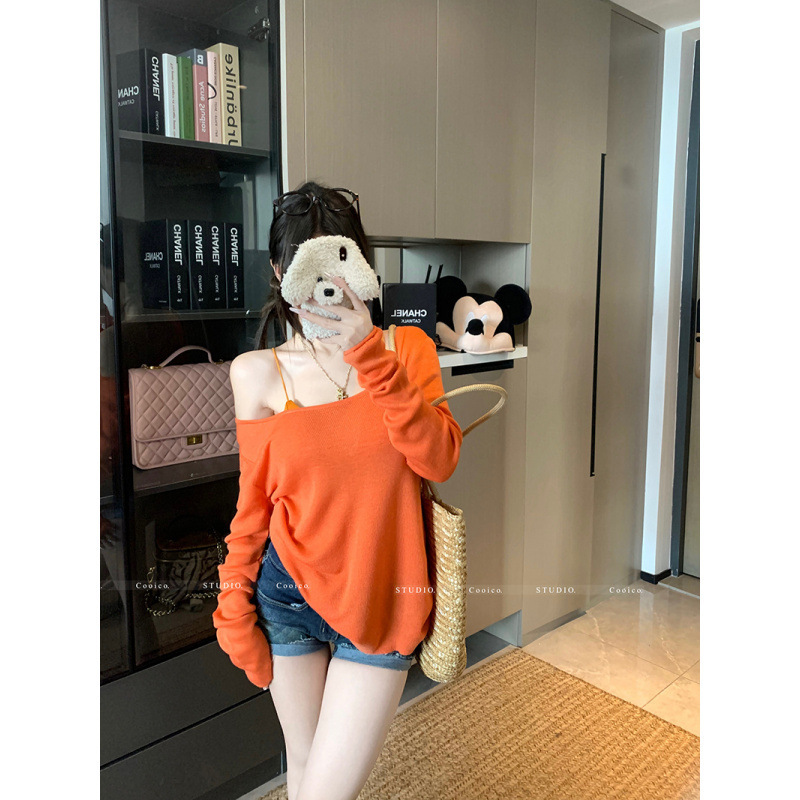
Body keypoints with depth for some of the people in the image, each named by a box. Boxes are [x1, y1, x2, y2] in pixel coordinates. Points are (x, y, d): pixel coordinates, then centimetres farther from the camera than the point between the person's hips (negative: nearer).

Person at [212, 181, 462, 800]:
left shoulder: (408, 348, -3)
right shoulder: (260, 373, -5)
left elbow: (439, 460, -17)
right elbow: (253, 501, 3)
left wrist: (368, 354, -24)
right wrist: (234, 611, 4)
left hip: (381, 598, -1)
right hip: (289, 592, 1)